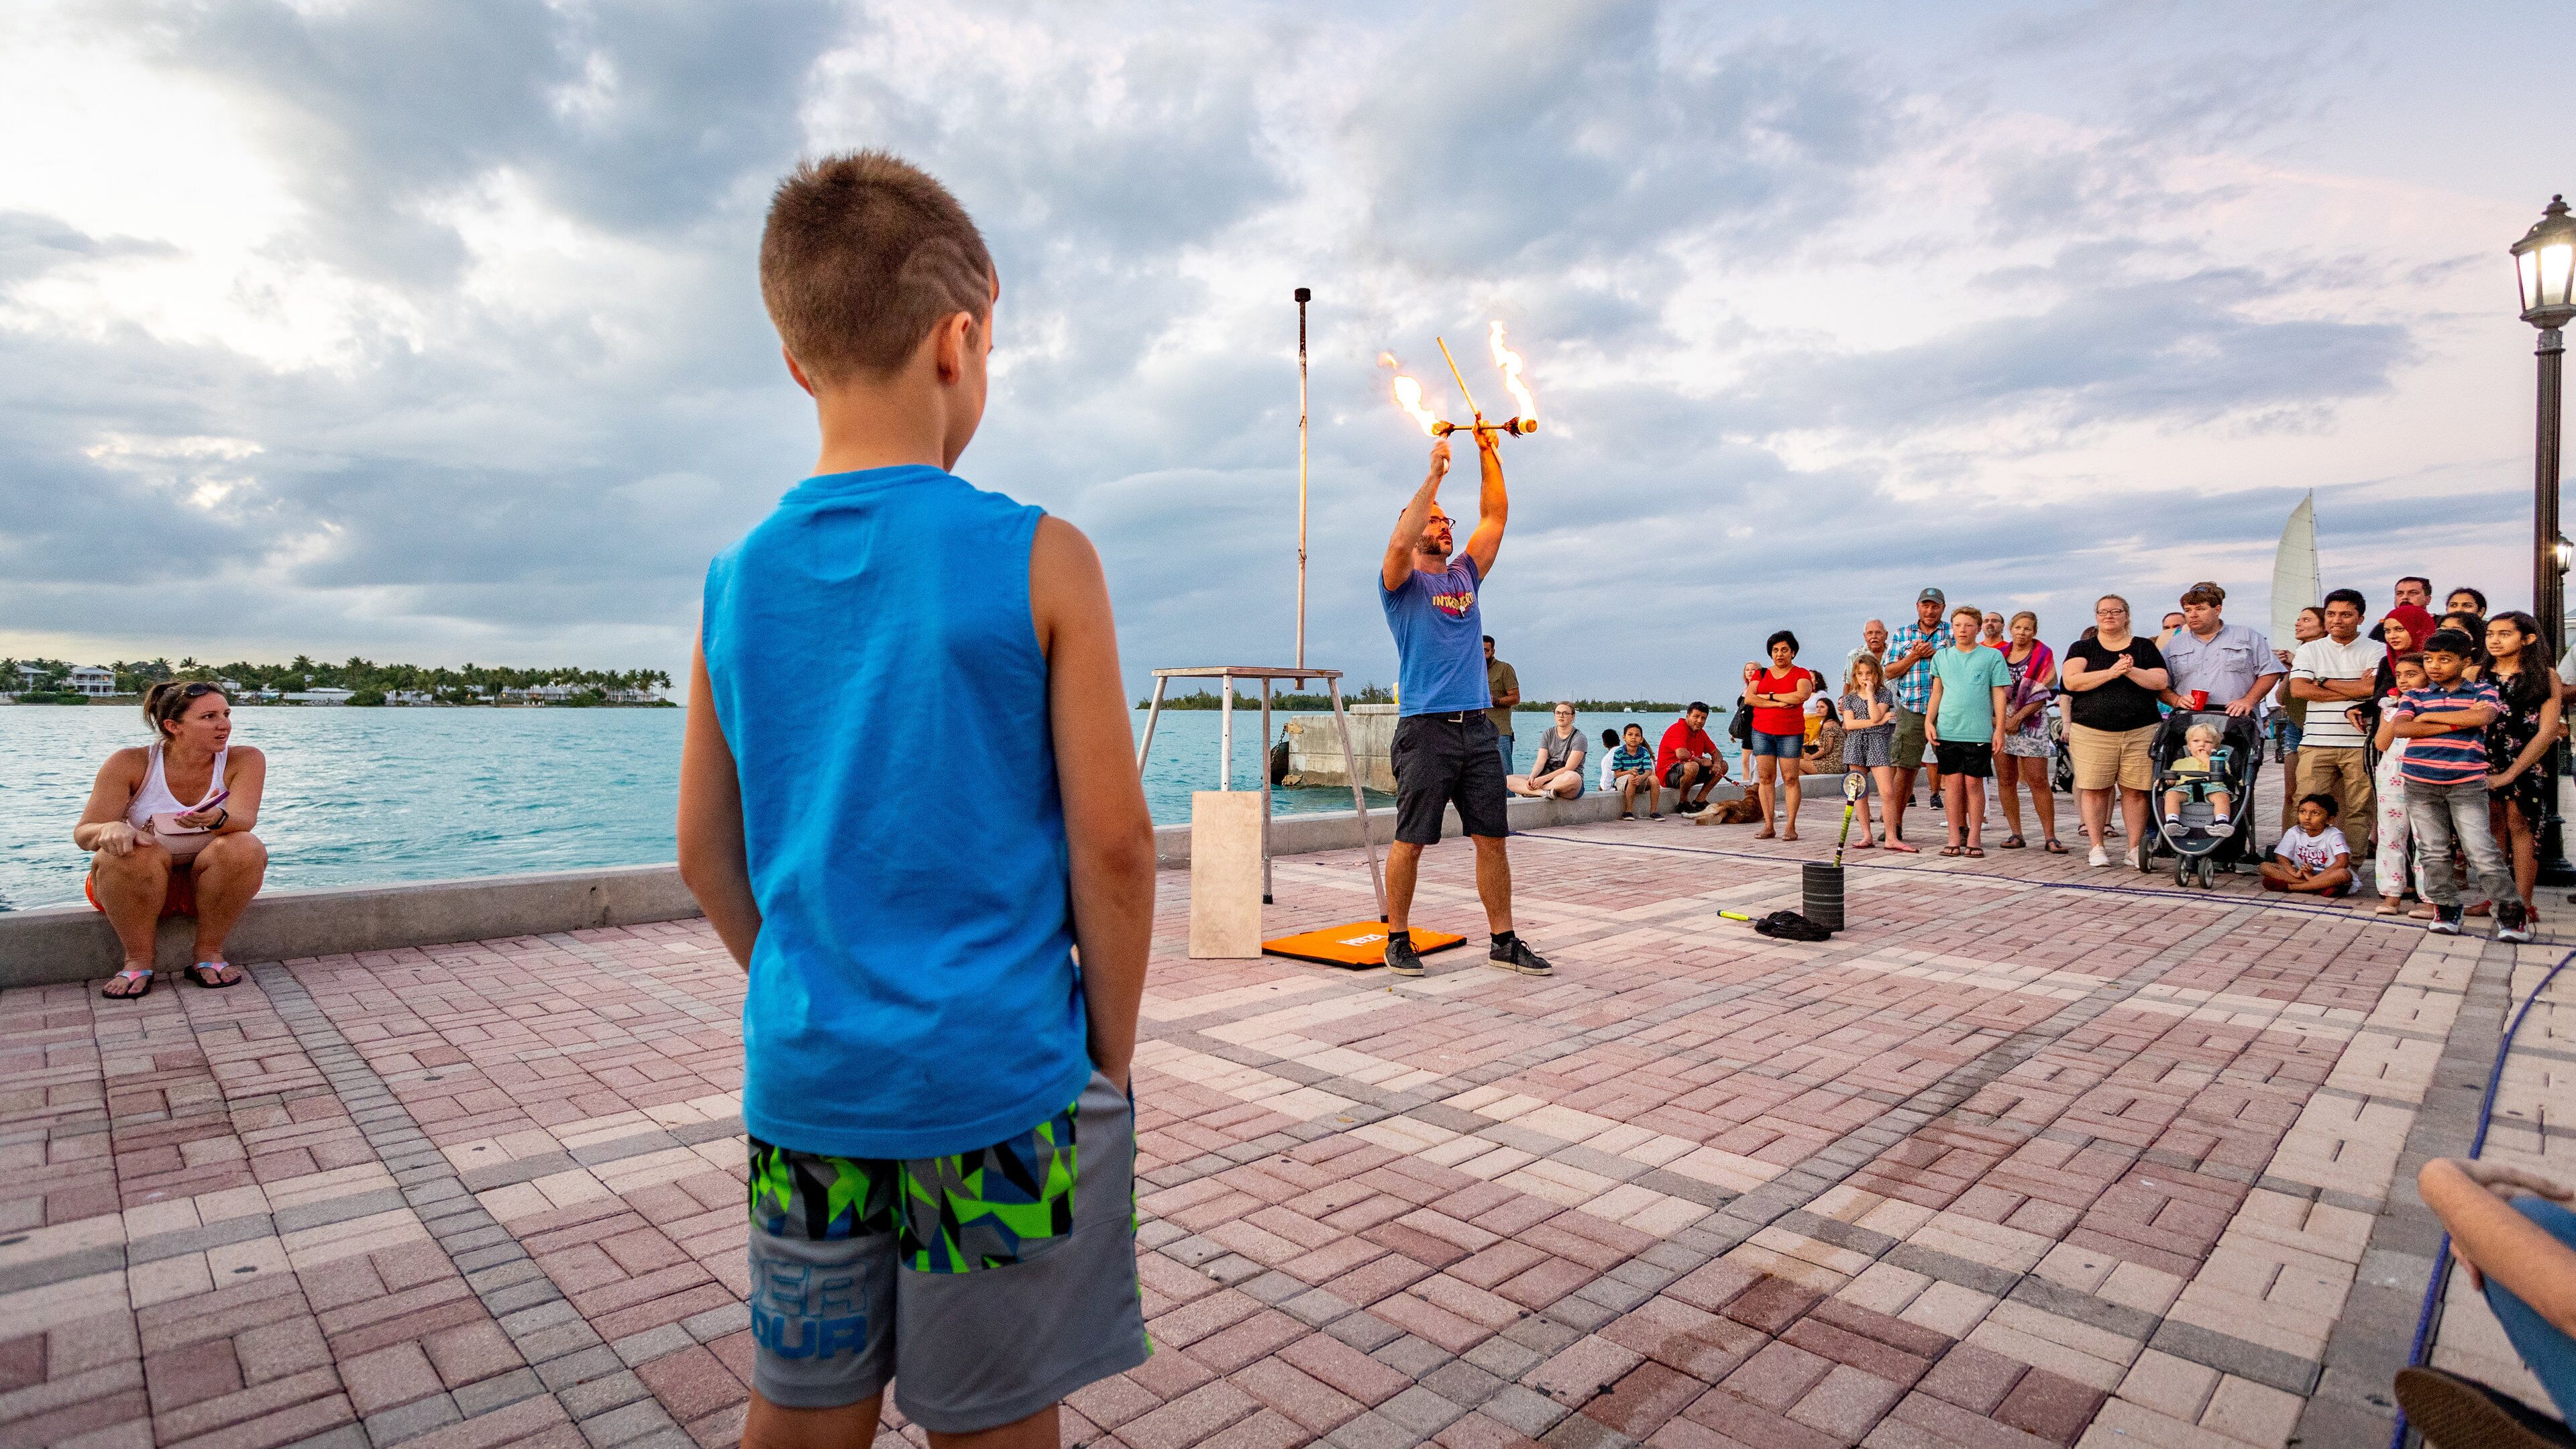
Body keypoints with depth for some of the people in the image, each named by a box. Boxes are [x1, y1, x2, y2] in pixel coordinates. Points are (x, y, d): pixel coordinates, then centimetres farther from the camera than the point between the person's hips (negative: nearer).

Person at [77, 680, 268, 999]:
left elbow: (244, 818, -26)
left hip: (207, 885, 0)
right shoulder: (130, 763, -11)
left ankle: (209, 954, -15)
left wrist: (217, 820, -51)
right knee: (131, 852, -31)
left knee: (245, 848, -29)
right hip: (138, 888, 0)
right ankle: (138, 962, -16)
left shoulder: (244, 760, -10)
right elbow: (83, 833, -12)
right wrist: (110, 830, -37)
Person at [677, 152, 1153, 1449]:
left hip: (803, 1080, 4)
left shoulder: (737, 583, 1)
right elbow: (1111, 844, -12)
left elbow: (706, 857, 6)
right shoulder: (1040, 562, -12)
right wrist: (1111, 1049, 0)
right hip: (1001, 1076, -4)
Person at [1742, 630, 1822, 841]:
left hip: (1791, 733, -3)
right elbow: (1749, 698, -1)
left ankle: (1791, 827, 0)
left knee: (1790, 778, -5)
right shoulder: (1761, 674, 13)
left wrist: (1770, 695, -7)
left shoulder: (1802, 674, 4)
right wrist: (1777, 703, -11)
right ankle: (1768, 826, 4)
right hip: (1761, 731, 3)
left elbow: (1800, 696, -15)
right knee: (1765, 777, 0)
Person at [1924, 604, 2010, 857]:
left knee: (1974, 783, 0)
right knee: (1954, 782, 3)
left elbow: (1999, 694, 3)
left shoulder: (1992, 656, 4)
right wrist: (1929, 722, 3)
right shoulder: (1941, 657, 11)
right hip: (1947, 731, 2)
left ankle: (1974, 838, 7)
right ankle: (1955, 838, 7)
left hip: (1979, 731, -2)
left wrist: (1999, 730, -2)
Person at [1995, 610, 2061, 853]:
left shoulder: (2042, 655, 2)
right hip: (2000, 722, 3)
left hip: (2031, 723, -3)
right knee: (2005, 780, 2)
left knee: (2038, 780, -7)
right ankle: (2016, 835, 7)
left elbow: (2043, 694, -5)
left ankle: (2050, 837, -4)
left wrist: (2018, 717, -14)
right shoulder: (2000, 654, 12)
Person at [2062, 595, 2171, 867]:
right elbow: (2071, 682, -7)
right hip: (2092, 732, -1)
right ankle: (2097, 847, 6)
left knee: (2136, 791, 0)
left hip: (2140, 731, 1)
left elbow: (2161, 682, 2)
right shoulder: (2082, 648, 9)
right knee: (2094, 790, -2)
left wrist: (2131, 671, -13)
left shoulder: (2145, 647, 13)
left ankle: (2136, 848, 7)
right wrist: (2111, 672, -15)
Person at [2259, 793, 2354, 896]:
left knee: (2344, 874, -38)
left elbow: (2343, 862, -24)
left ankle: (2289, 887, -29)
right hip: (2303, 875, 3)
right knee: (2265, 866, -19)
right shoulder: (2294, 833, 1)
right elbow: (2281, 857, -5)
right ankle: (2321, 888, -29)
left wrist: (2313, 877, -28)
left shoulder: (2334, 835, -9)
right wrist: (2295, 874, -26)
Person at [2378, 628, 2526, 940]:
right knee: (2433, 851, 6)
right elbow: (2399, 728, -8)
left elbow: (2482, 717, -15)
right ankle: (2446, 907, 17)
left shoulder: (2483, 690, 6)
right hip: (2420, 782, 2)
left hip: (2467, 783, -2)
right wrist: (2457, 722, -9)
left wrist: (2429, 716, -6)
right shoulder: (2414, 696, 9)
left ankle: (2509, 911, 6)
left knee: (2482, 851, -6)